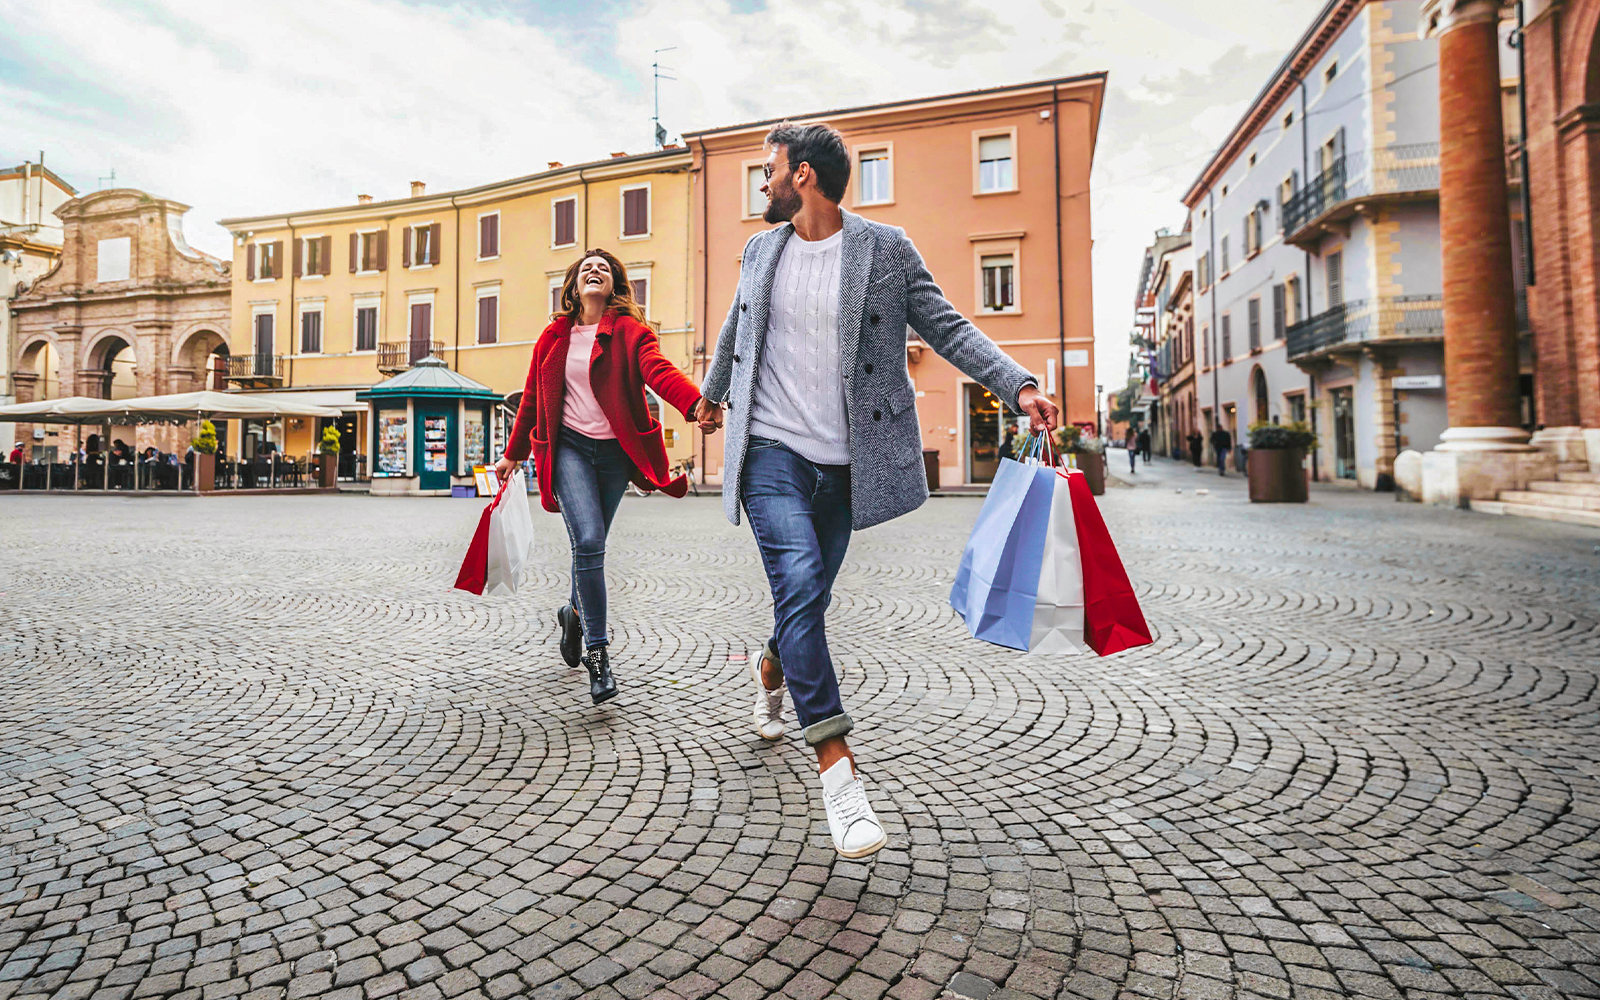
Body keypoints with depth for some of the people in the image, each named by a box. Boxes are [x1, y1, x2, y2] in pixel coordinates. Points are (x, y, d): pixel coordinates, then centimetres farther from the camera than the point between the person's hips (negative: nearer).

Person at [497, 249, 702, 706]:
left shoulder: (631, 331, 0)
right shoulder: (554, 337, 10)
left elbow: (660, 371, -20)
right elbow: (532, 399, 18)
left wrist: (696, 403, -40)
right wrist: (513, 454, 22)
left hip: (614, 452, 0)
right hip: (568, 447, 0)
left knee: (590, 546, 10)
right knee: (588, 541, -18)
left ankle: (575, 612, 42)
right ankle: (597, 651, -9)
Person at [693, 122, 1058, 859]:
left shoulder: (886, 248, 2)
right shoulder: (760, 251, 12)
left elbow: (946, 327, 2)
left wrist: (1018, 385, -10)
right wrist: (712, 393, 41)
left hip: (844, 462, 0)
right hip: (771, 447, 1)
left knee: (807, 598, 10)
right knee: (799, 584, -18)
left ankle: (771, 669, 45)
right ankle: (834, 761, -13)